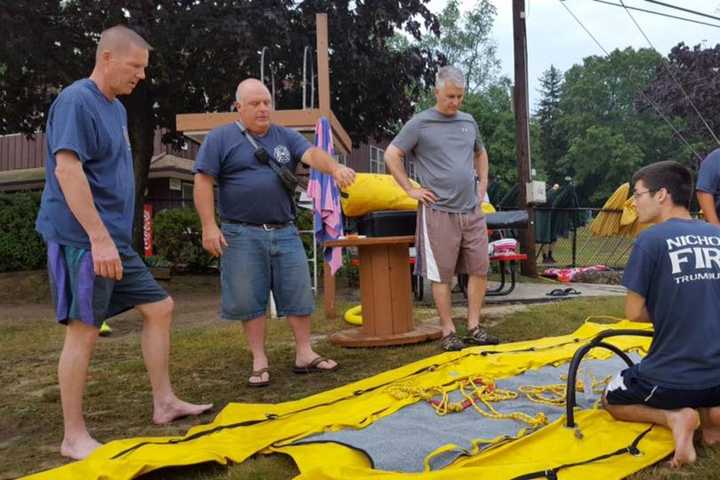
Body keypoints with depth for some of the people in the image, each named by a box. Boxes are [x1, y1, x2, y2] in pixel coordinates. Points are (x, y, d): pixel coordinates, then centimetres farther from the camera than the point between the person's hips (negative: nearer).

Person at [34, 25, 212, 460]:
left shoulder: (116, 108, 16)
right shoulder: (76, 101, -12)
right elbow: (67, 171, -22)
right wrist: (99, 238, -25)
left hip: (115, 240, 9)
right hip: (83, 240, -9)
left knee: (159, 307, 10)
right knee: (84, 329, -5)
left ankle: (165, 403, 20)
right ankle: (74, 437, 8)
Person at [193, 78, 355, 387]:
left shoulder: (286, 137, 11)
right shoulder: (220, 138, 2)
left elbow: (312, 154, -8)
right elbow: (203, 182, -3)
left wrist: (335, 168, -30)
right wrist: (209, 226, -11)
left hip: (285, 233, 3)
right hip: (242, 236, -3)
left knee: (298, 294, 6)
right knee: (250, 301, 3)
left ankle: (305, 354, 17)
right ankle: (259, 362, 14)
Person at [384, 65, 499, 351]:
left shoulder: (469, 122, 14)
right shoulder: (420, 124, -3)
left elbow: (480, 153, 30)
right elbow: (391, 156, -3)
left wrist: (483, 183, 17)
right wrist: (411, 190, -7)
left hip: (472, 210, 6)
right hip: (439, 212, -5)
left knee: (479, 269, 4)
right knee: (442, 275, 0)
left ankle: (474, 328, 15)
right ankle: (448, 333, 10)